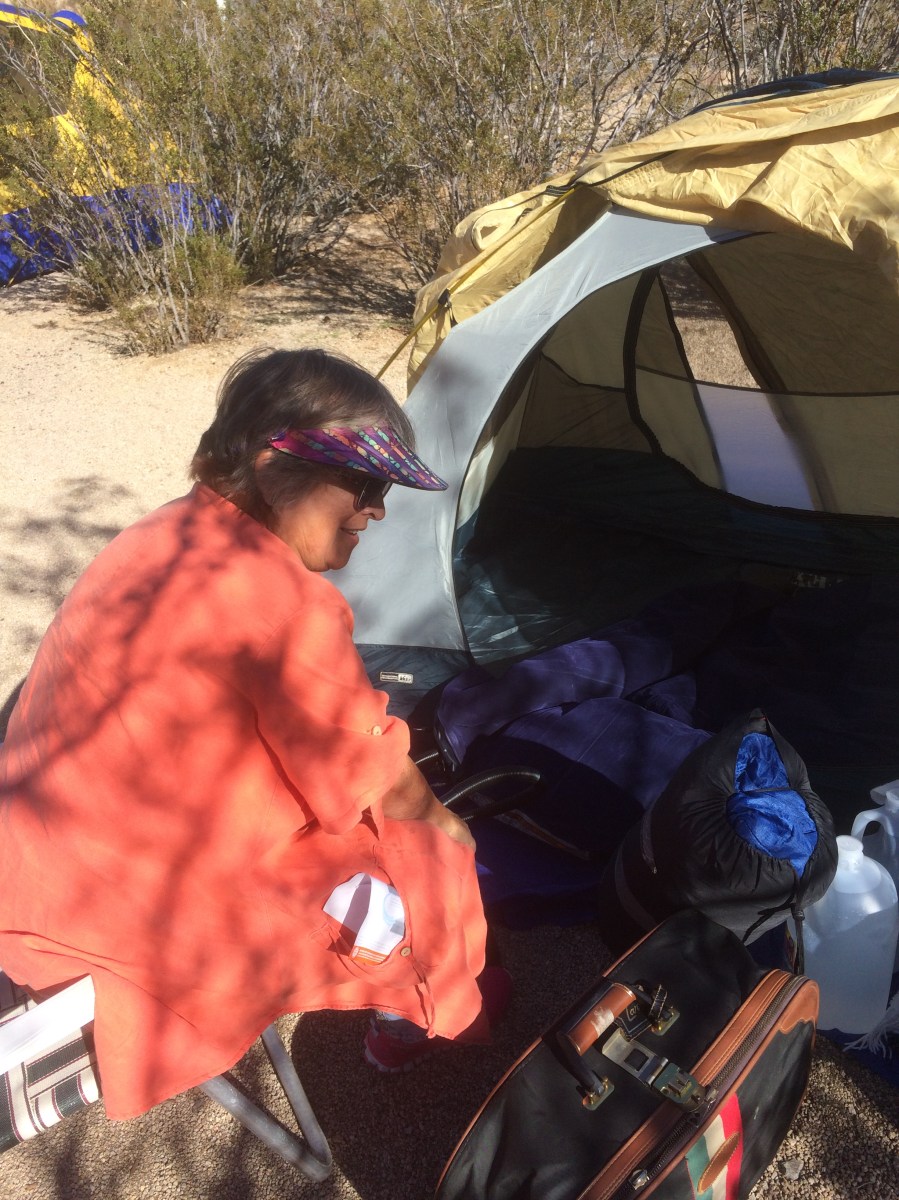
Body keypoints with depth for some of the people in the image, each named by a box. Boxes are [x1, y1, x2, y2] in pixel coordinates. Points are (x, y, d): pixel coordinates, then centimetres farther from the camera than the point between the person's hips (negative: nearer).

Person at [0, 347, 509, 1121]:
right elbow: (376, 782, -16)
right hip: (148, 918, -8)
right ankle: (423, 1015, 39)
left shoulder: (158, 538, 2)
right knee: (425, 858, 10)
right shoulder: (281, 600, -28)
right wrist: (438, 818, 7)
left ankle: (405, 1007, 37)